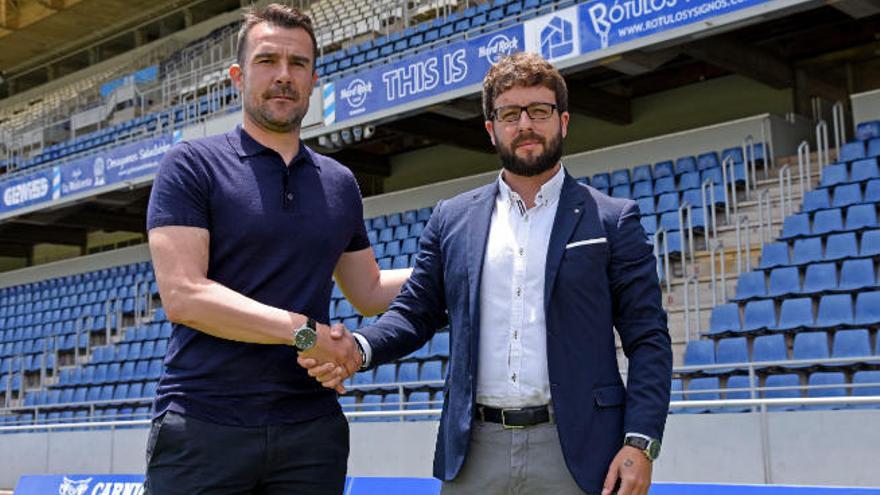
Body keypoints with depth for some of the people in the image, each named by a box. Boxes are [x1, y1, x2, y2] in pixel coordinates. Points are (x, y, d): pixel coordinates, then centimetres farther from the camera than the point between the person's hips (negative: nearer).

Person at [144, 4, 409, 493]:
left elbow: (369, 291, 21)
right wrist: (305, 331, -16)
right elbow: (183, 295, -13)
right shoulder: (193, 165, -2)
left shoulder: (340, 183, 12)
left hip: (311, 429, 4)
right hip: (203, 427, -4)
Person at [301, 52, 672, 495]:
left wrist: (641, 442, -10)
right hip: (474, 451, 2)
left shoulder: (611, 220, 3)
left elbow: (648, 338, 0)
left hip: (576, 452, -2)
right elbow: (415, 312, 12)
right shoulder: (452, 219, 11)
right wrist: (358, 348, -9)